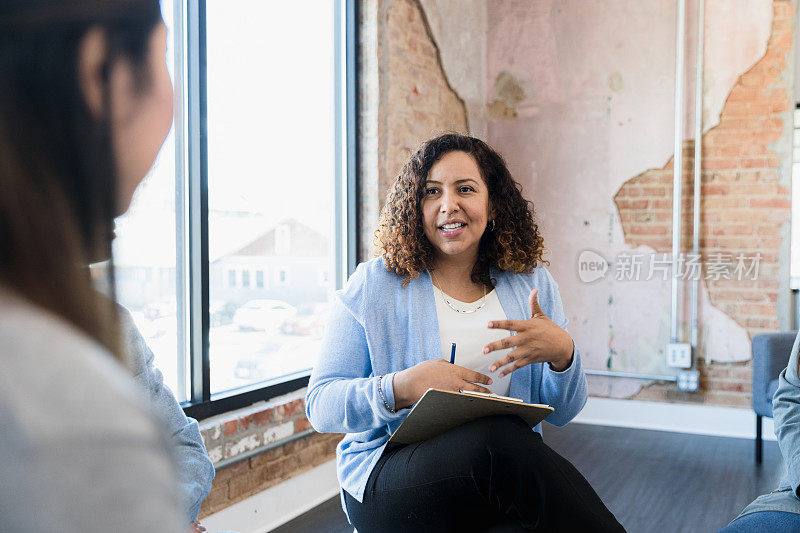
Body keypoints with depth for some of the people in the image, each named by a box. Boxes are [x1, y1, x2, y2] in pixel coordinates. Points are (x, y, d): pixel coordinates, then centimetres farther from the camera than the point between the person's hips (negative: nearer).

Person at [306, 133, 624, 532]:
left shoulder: (533, 284, 11)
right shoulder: (374, 285, 2)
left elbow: (561, 413, 11)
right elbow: (320, 405, -1)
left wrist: (563, 355, -12)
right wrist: (400, 388, -20)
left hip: (504, 476, 2)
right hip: (389, 479, -1)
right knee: (499, 438, -33)